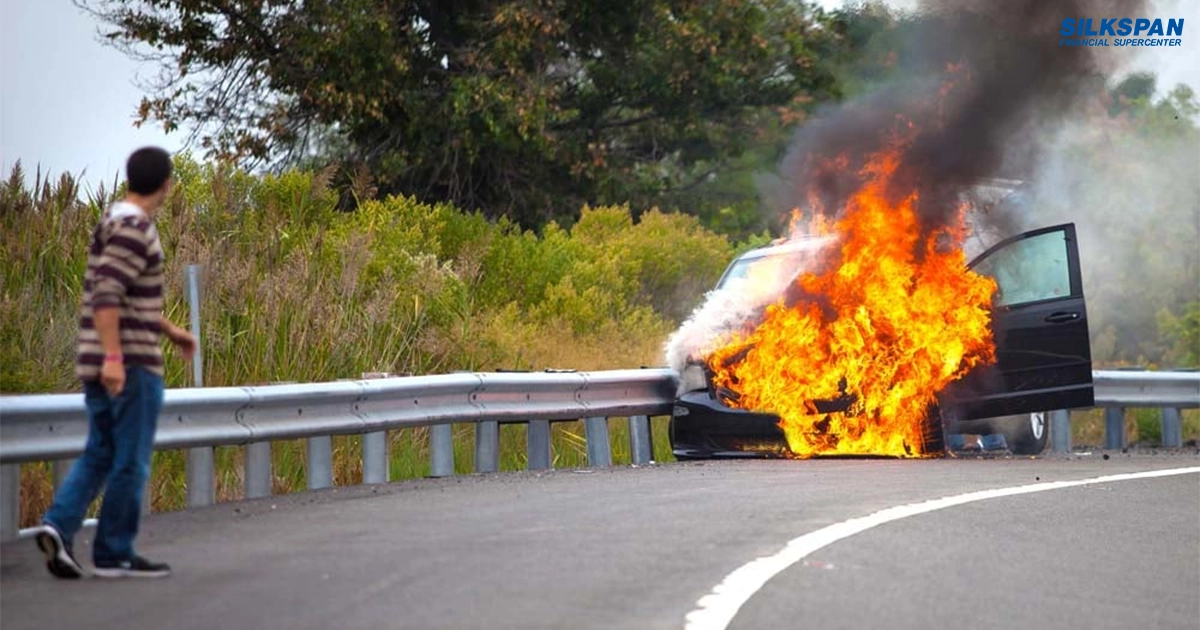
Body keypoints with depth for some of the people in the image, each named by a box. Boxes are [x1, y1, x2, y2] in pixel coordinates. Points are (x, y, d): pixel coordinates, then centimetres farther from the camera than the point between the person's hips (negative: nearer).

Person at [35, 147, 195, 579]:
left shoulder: (115, 221, 16)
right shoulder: (133, 227, -14)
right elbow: (106, 293, -23)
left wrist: (170, 330, 29)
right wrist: (114, 356, -27)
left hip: (98, 364, 9)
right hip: (130, 364, -9)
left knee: (99, 454, 13)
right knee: (130, 462, 0)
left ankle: (59, 525, -3)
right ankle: (114, 554, 5)